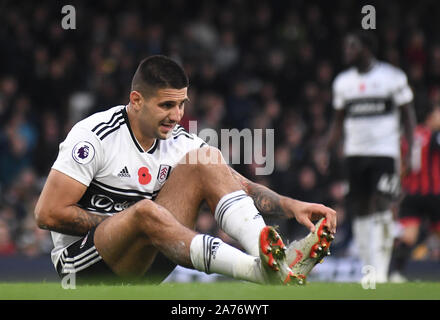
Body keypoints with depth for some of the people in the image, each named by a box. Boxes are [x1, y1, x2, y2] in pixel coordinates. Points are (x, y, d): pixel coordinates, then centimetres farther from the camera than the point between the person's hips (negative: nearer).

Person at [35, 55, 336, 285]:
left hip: (144, 260, 6)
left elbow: (243, 186, -3)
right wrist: (125, 222, -13)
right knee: (145, 210, -38)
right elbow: (48, 213, -17)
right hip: (82, 264, -6)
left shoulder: (180, 142, 3)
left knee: (205, 159, -9)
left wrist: (291, 205, -22)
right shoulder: (94, 136, -14)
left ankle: (279, 259, -32)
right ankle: (261, 270, -56)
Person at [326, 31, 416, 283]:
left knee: (380, 209, -15)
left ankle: (380, 271, -13)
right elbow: (339, 121, 18)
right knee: (359, 212, 2)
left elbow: (408, 115, 2)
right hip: (355, 153, 5)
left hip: (385, 151, -5)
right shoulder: (343, 82, 10)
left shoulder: (393, 77, -3)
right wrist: (327, 150, 7)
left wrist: (412, 149, -6)